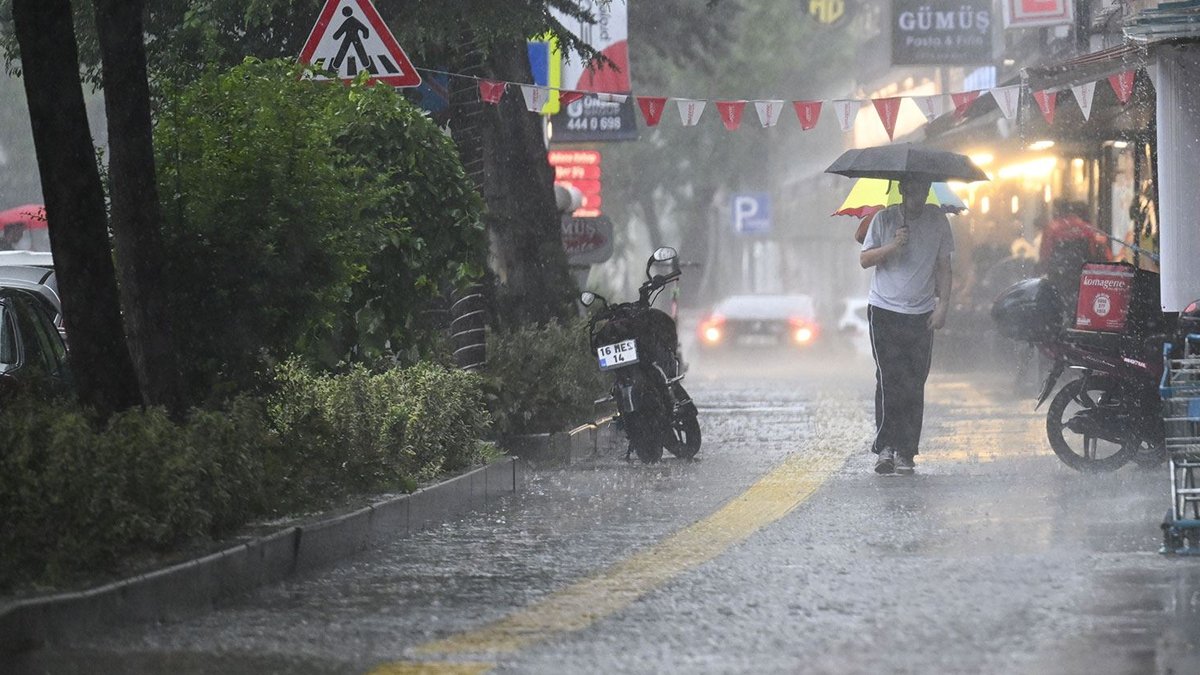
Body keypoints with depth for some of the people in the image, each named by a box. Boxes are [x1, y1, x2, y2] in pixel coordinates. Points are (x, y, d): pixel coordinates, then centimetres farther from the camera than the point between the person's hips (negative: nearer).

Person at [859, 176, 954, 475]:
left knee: (914, 386, 0)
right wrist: (892, 246, -16)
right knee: (889, 380, -10)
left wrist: (943, 304, -1)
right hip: (884, 312, -1)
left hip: (920, 315, 1)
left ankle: (905, 452, 4)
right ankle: (885, 447, -7)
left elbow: (944, 267, 9)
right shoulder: (884, 219, 2)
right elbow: (864, 259, 2)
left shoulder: (937, 220, 5)